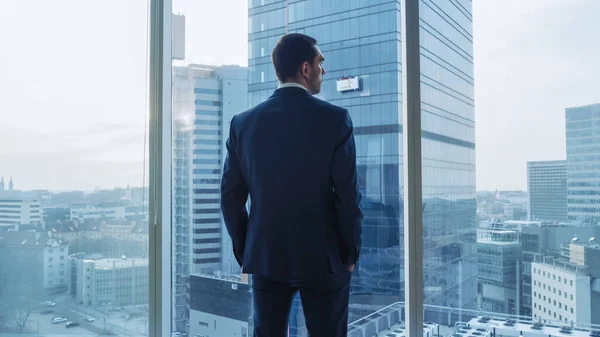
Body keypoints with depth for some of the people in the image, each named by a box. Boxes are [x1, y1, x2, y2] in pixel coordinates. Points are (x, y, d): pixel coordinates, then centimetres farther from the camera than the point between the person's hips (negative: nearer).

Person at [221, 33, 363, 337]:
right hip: (323, 258, -3)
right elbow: (347, 195, -10)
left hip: (265, 257, 3)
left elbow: (231, 197, 1)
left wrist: (244, 252, 12)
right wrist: (350, 253, 2)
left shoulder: (243, 123, -1)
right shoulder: (335, 119, -10)